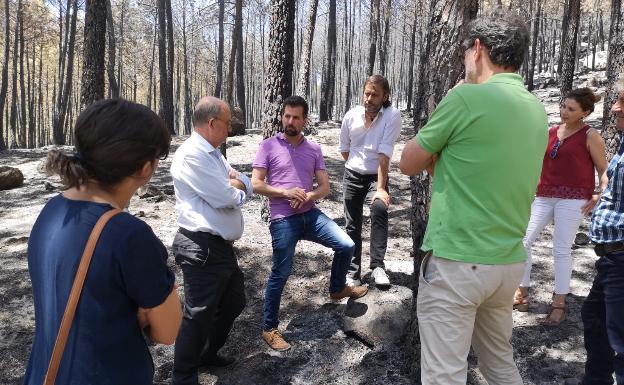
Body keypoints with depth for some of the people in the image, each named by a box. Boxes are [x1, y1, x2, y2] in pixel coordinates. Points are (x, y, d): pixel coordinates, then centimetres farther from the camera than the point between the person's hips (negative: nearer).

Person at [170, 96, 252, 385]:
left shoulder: (214, 154, 15)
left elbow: (248, 188, 13)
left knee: (233, 302, 22)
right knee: (199, 314, 2)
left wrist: (236, 183, -9)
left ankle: (208, 354, 42)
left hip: (222, 245, 10)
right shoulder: (191, 155, -18)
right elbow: (227, 199, -22)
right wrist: (237, 188, 0)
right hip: (202, 248, -10)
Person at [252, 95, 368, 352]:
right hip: (283, 220, -4)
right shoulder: (268, 146, -1)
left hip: (310, 214, 4)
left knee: (347, 246, -2)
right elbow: (256, 184, -5)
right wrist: (285, 192, -18)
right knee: (280, 274, -1)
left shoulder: (314, 149, 9)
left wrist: (309, 196, -14)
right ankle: (269, 329, 17)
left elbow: (325, 187, 8)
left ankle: (337, 289, 28)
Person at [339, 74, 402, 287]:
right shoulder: (351, 116, -6)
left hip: (376, 176, -3)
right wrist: (356, 166, 6)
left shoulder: (392, 116, -15)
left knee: (380, 208, -31)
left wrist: (381, 188, -27)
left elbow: (384, 154, -23)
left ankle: (377, 265, -22)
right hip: (352, 175, 3)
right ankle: (353, 272, 21)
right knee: (352, 225, 8)